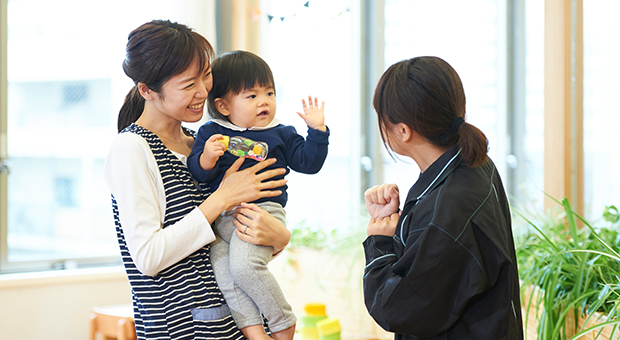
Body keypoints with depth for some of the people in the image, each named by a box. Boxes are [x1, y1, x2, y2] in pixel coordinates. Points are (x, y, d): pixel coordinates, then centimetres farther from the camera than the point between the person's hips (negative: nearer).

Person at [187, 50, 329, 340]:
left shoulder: (280, 134, 15)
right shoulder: (210, 133, 11)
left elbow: (308, 163, 13)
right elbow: (197, 172, 2)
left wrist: (317, 130, 2)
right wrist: (206, 159, -20)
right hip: (222, 217, 2)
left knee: (244, 265, -27)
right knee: (222, 272, -22)